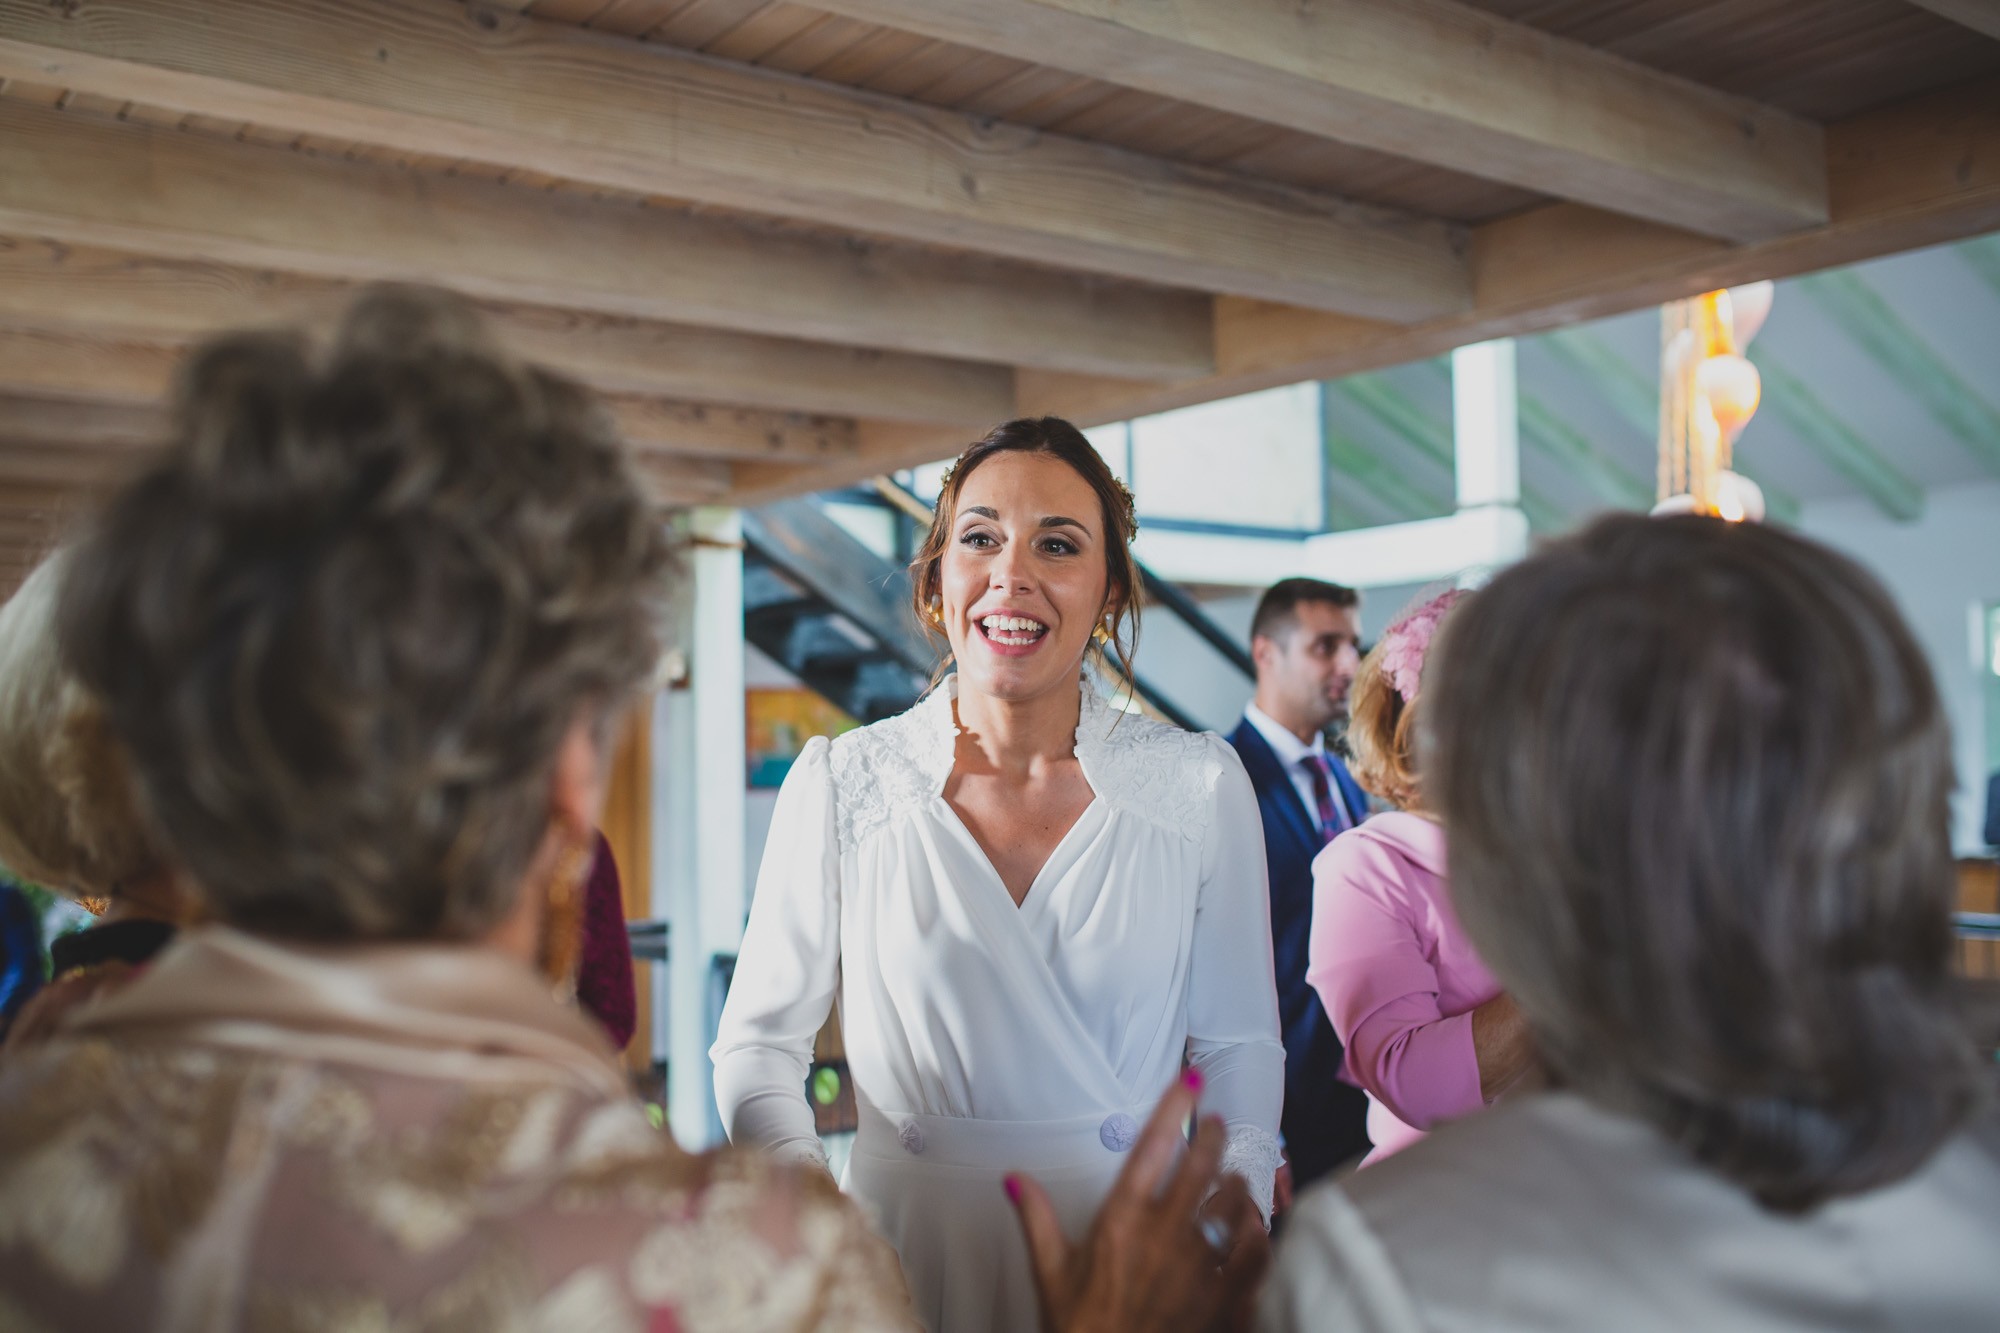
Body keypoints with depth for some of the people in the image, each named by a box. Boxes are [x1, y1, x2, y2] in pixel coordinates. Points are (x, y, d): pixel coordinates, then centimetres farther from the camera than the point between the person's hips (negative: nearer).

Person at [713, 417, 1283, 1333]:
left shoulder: (1201, 786, -5)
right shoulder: (838, 784, -7)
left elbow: (1238, 1043, 2)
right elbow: (759, 1037, -2)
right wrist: (796, 1182, -19)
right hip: (906, 1255, 0)